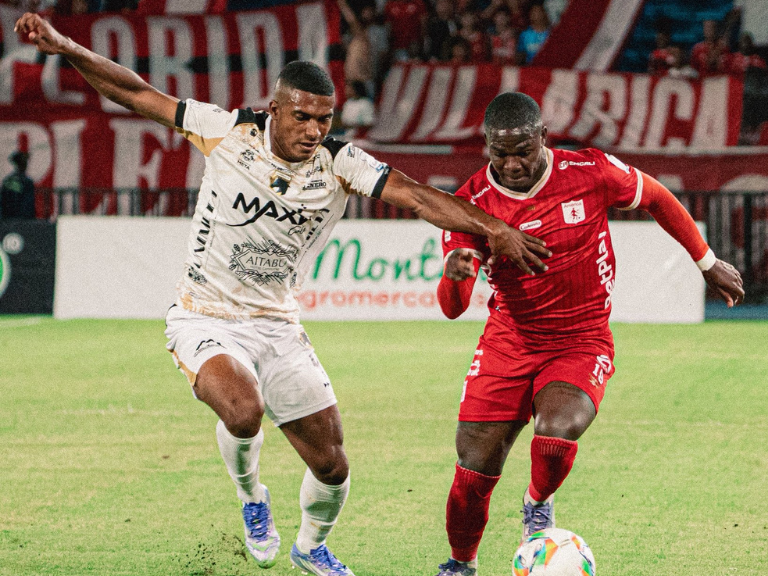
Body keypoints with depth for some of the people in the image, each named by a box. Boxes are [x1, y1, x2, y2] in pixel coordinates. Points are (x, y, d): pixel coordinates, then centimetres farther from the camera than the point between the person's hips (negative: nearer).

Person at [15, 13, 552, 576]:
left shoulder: (340, 164, -9)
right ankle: (251, 496, 2)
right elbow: (137, 93, -7)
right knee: (244, 411, -34)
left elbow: (416, 195, -20)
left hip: (278, 326, 3)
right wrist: (64, 47, -16)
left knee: (332, 466, 2)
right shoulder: (228, 131, -12)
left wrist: (492, 228, -32)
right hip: (205, 319, -3)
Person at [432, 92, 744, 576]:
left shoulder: (591, 173, -13)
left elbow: (657, 198, 7)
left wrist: (709, 263, 15)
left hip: (582, 341, -1)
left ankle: (539, 504, 5)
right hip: (508, 341, 2)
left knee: (556, 434, -30)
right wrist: (454, 278, -38)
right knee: (474, 472, -5)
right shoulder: (471, 204, -11)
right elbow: (453, 309, -14)